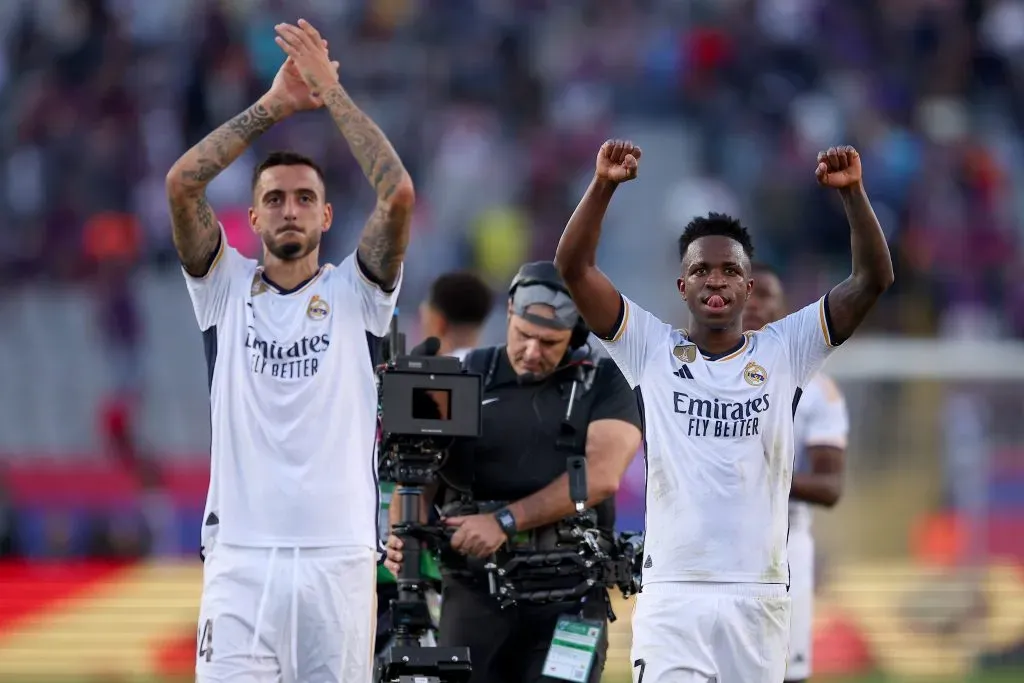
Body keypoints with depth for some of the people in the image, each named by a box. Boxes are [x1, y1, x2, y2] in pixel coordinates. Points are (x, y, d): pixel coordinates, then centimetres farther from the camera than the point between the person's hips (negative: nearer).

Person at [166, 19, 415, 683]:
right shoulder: (226, 289, 10)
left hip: (340, 555, 1)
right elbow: (182, 183, -3)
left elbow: (398, 194, -6)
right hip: (242, 556, 0)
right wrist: (274, 105, -1)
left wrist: (332, 92, -2)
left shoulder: (355, 293, 9)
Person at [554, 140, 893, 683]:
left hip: (760, 594, 2)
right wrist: (604, 185, -15)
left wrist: (852, 192, -13)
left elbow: (872, 281, 0)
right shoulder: (653, 350, 6)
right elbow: (573, 270, -2)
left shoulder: (782, 352, 8)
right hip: (671, 592, -2)